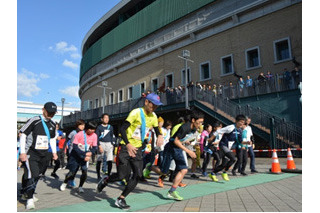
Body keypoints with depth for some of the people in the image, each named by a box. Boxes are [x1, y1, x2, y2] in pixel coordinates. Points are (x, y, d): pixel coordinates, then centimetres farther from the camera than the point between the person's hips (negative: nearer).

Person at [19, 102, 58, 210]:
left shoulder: (52, 124, 9)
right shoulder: (34, 121, -11)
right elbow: (23, 135, -8)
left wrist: (54, 152, 14)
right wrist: (22, 152, -13)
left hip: (44, 155, 6)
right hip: (32, 154, -6)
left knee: (37, 176, 10)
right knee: (31, 176, -12)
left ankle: (29, 194, 27)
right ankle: (29, 199, 0)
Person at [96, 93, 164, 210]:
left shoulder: (153, 116, 5)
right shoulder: (136, 112, -16)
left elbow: (156, 129, 22)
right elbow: (122, 129, -19)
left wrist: (159, 136, -2)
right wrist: (128, 144, -33)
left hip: (137, 149, 6)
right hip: (126, 147, -6)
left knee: (138, 175, -2)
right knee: (122, 175, -7)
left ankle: (120, 199, 13)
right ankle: (105, 180, 26)